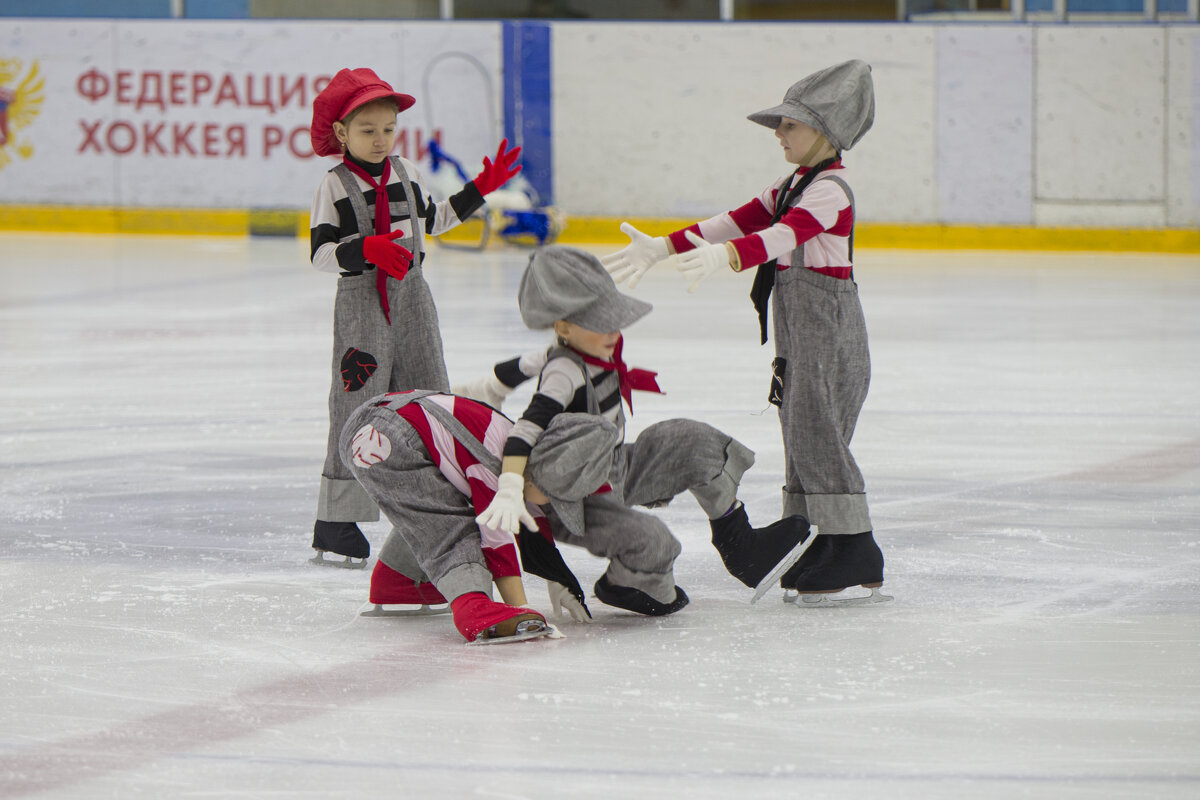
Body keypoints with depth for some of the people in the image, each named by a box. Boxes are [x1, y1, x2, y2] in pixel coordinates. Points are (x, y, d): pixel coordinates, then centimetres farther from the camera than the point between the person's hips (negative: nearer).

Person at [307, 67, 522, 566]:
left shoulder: (406, 173, 10)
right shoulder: (335, 187, -7)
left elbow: (430, 221, 25)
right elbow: (321, 253, -12)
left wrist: (481, 188, 21)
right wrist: (368, 249, -28)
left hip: (412, 298, 6)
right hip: (361, 302, -6)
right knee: (357, 405, -8)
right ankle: (334, 522, -3)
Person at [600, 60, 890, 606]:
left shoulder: (830, 189, -15)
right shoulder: (792, 186, 17)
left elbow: (784, 235, -32)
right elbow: (737, 222, 17)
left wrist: (722, 257, -47)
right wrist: (661, 249, 12)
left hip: (830, 334, -10)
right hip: (799, 336, 10)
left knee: (818, 437, -10)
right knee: (802, 438, 10)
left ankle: (855, 559, -7)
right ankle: (813, 553, 14)